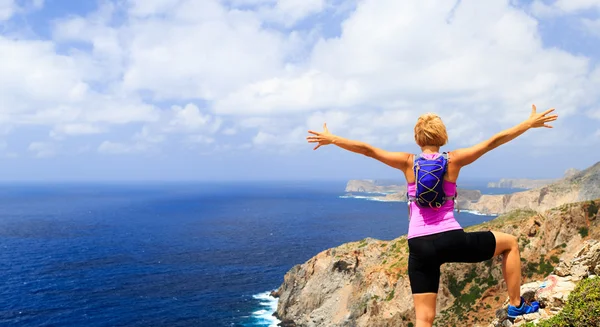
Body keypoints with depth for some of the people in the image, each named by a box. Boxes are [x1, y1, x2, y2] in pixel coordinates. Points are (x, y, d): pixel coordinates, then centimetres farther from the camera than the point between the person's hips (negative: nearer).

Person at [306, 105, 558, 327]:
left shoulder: (408, 163, 3)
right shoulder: (454, 160, 1)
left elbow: (367, 149, 2)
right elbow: (494, 141, 6)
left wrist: (331, 139, 11)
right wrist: (530, 123, 15)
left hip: (419, 247, 1)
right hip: (451, 240, -1)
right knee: (510, 243, 25)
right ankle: (516, 305, 29)